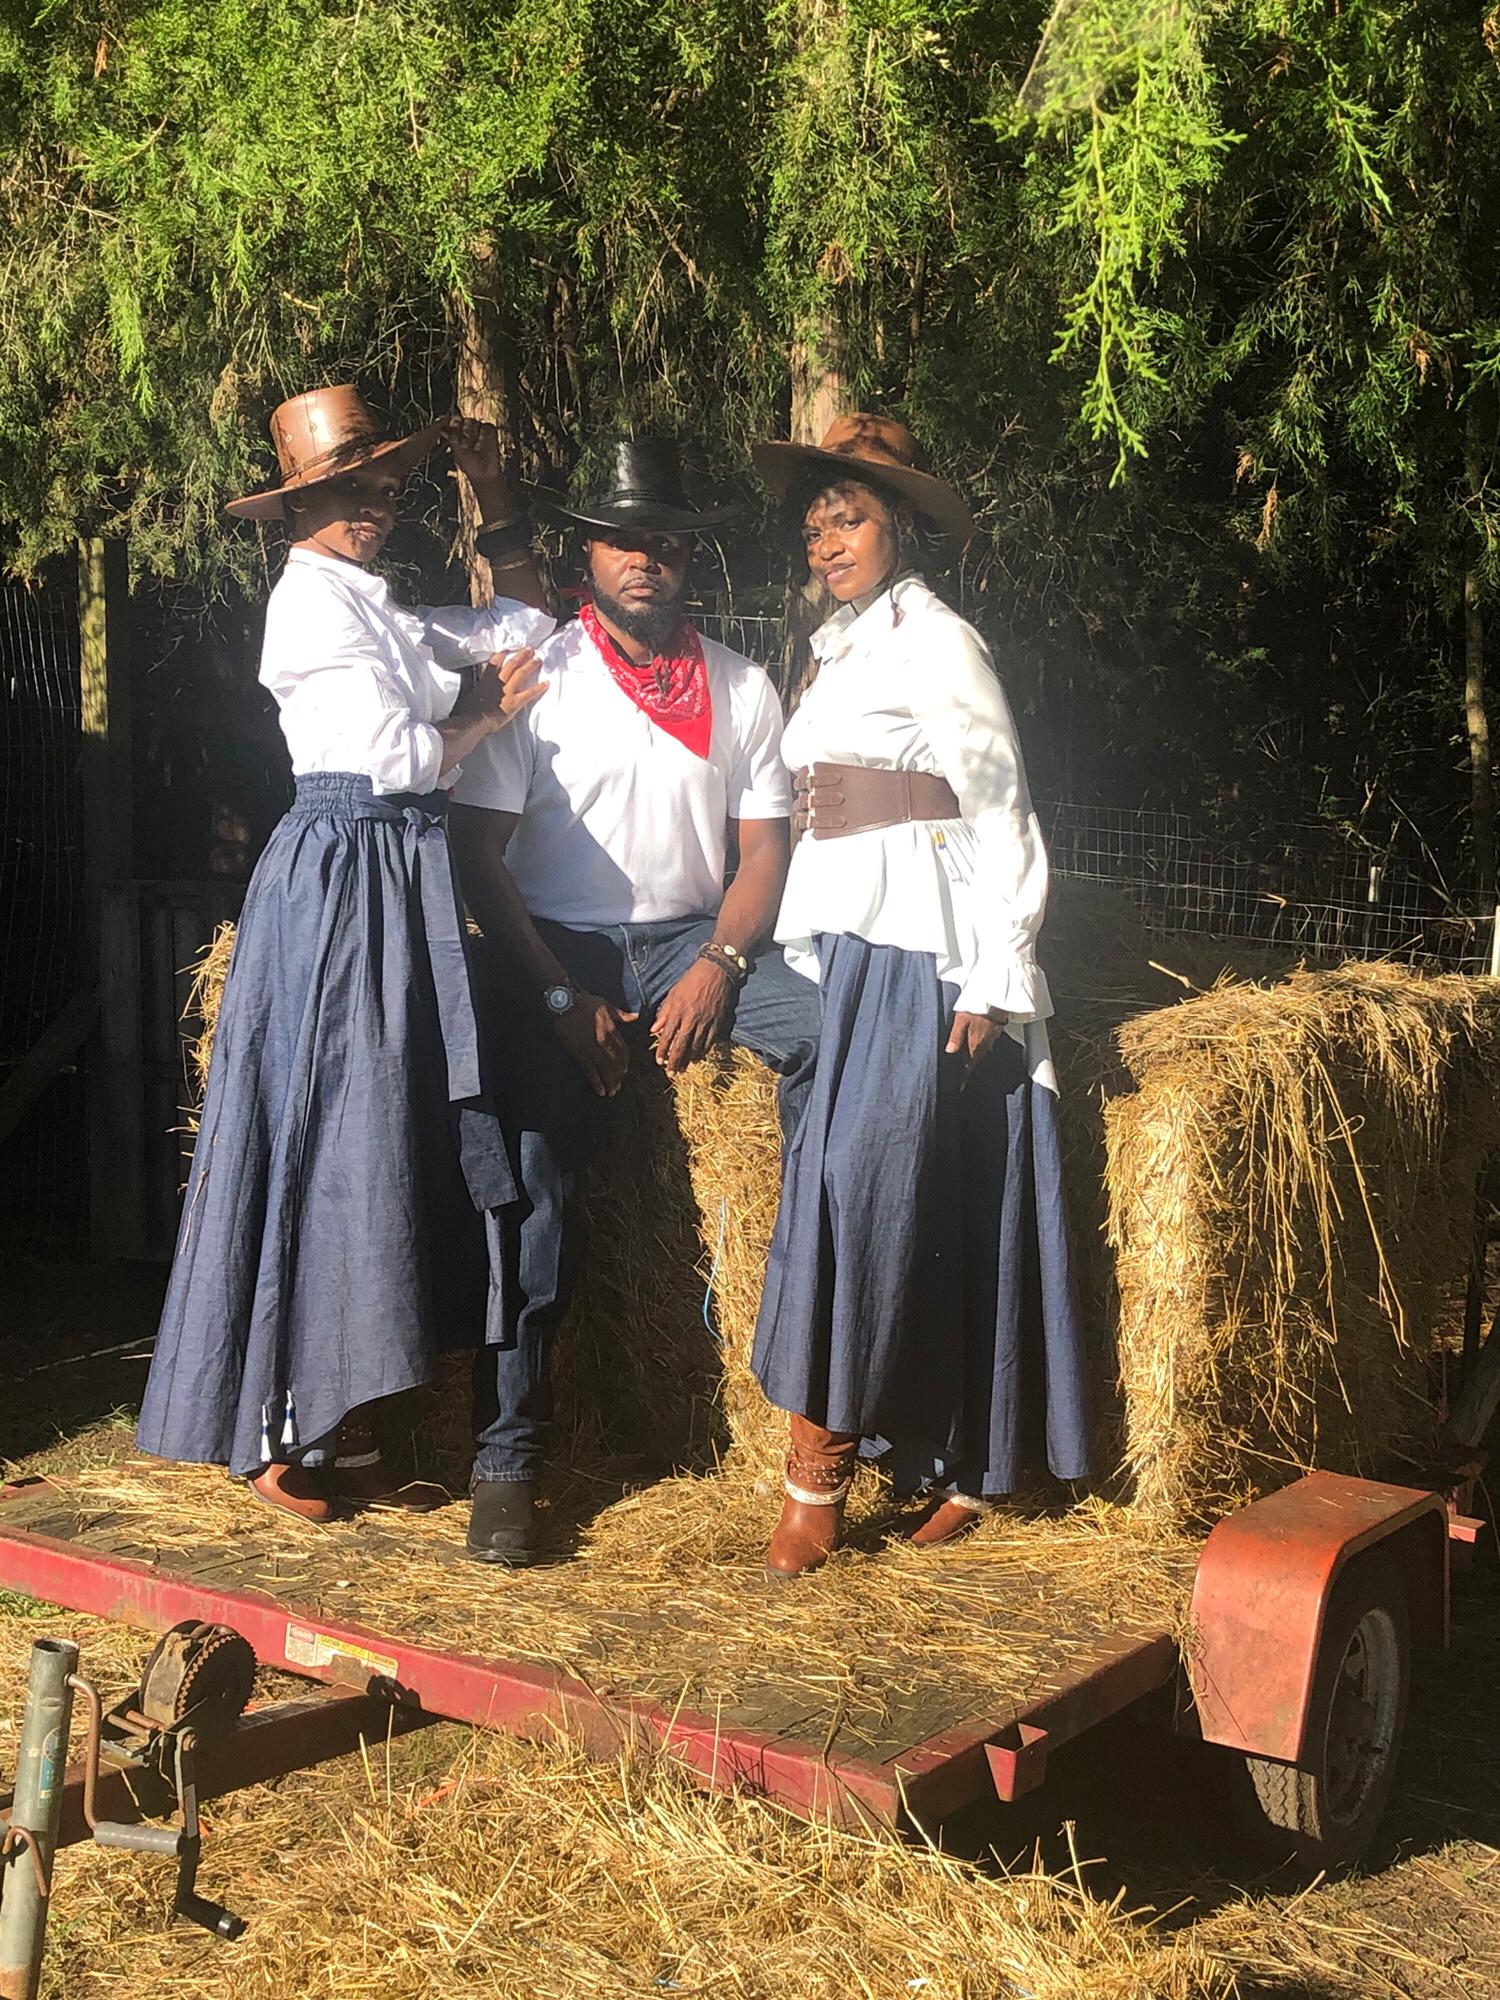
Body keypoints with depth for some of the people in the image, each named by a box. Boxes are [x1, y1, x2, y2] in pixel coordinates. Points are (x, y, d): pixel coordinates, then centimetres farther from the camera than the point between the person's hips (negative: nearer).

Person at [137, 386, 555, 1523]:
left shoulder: (379, 604, 19)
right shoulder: (311, 596, -10)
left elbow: (525, 624, 26)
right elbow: (400, 754, -16)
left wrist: (494, 498, 20)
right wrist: (489, 714, 1)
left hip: (402, 880, 9)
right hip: (343, 870, -9)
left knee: (384, 1143, 9)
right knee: (323, 1136, -5)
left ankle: (348, 1434, 16)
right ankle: (277, 1439, 5)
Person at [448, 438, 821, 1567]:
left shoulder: (742, 690, 10)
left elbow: (766, 850, 6)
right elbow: (478, 851, -3)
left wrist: (716, 968, -12)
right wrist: (559, 996, -11)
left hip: (691, 941, 2)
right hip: (556, 951, -2)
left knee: (830, 1026, -26)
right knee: (536, 1188, -17)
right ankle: (509, 1458, -9)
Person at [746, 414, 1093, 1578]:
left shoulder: (938, 642, -4)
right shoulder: (836, 651, 20)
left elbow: (1000, 816, -8)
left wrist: (992, 985, -13)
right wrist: (804, 953, 12)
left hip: (923, 949, -7)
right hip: (843, 942, 7)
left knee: (861, 1175, -14)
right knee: (871, 1183, 3)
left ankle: (822, 1464, -8)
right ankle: (957, 1464, 9)